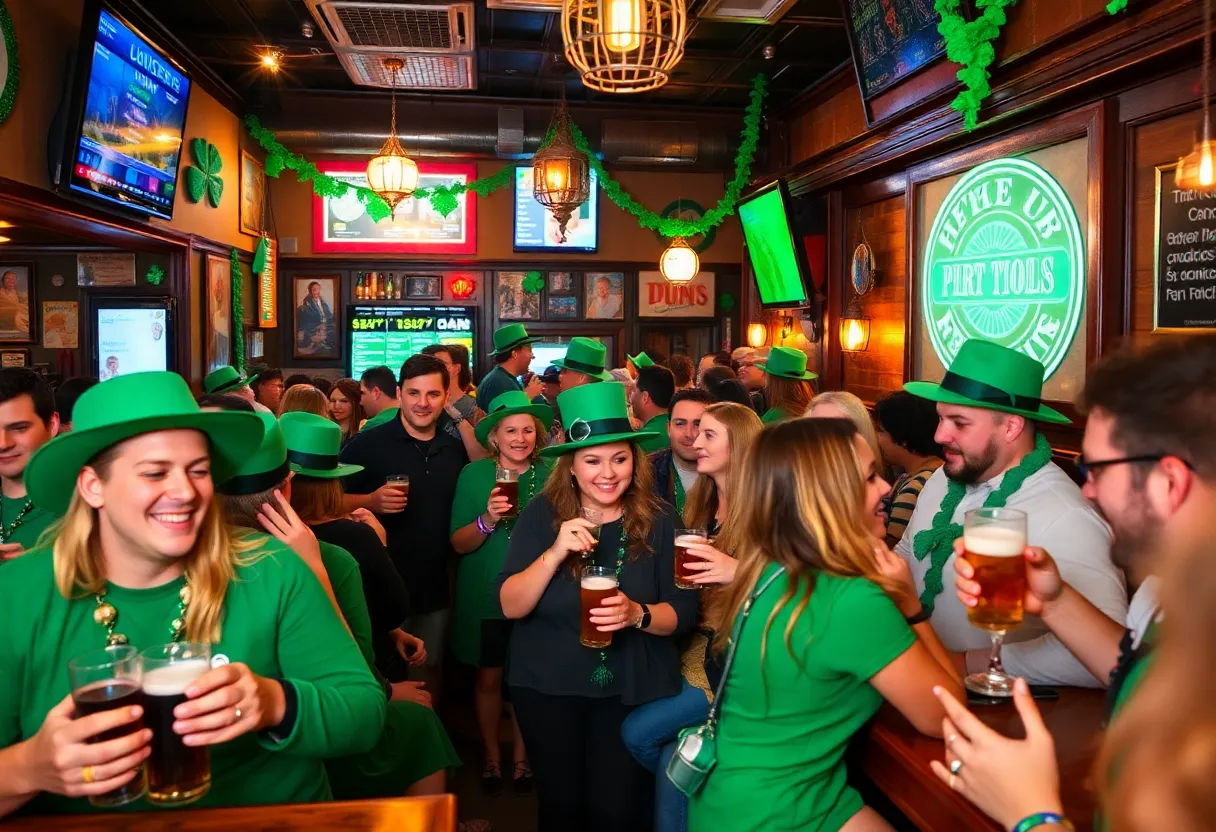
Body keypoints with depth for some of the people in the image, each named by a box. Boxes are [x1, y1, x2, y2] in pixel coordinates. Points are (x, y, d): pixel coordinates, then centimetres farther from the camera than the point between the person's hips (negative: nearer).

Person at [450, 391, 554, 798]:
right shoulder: (474, 474, -6)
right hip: (484, 598, 0)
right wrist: (487, 520, -26)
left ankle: (522, 758, 31)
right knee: (489, 678, 10)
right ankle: (491, 757, 31)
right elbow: (459, 544, -9)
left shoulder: (549, 475, -5)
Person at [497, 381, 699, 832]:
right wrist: (555, 554, -28)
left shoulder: (657, 519, -9)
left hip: (634, 688, 0)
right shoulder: (543, 513, -10)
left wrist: (638, 614, -28)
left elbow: (685, 611, -7)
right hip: (548, 684, 1)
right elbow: (510, 606, -13)